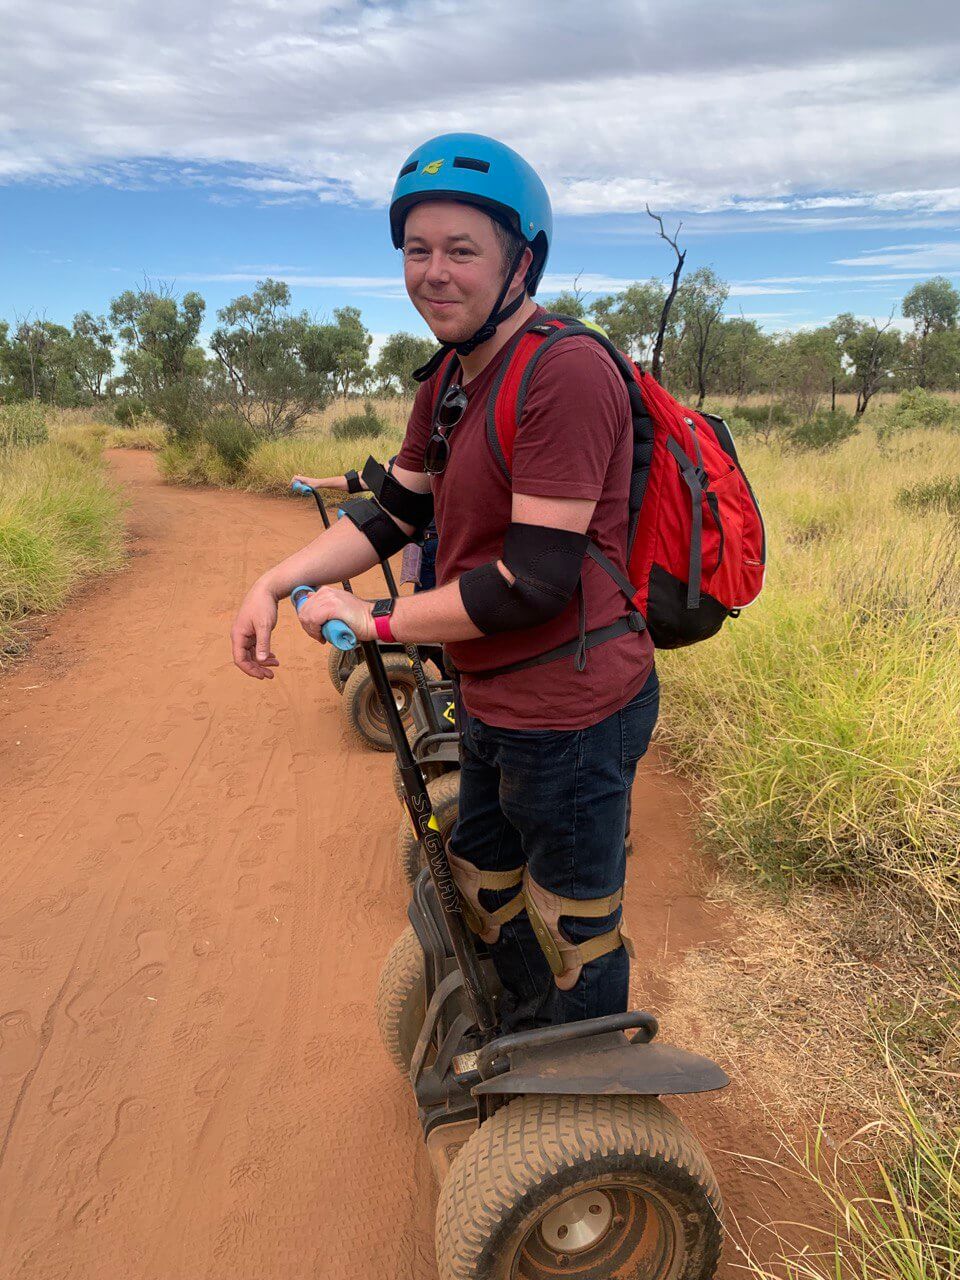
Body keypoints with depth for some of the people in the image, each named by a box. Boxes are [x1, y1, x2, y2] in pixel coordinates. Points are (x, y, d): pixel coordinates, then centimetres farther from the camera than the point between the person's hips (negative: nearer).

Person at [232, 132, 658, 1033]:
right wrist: (273, 583, 1)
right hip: (494, 702, 10)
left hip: (569, 711, -10)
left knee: (571, 936, 13)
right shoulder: (449, 377, 8)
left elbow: (534, 582, -26)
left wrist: (375, 619, -16)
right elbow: (397, 511, 13)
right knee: (489, 897, 28)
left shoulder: (566, 372, -23)